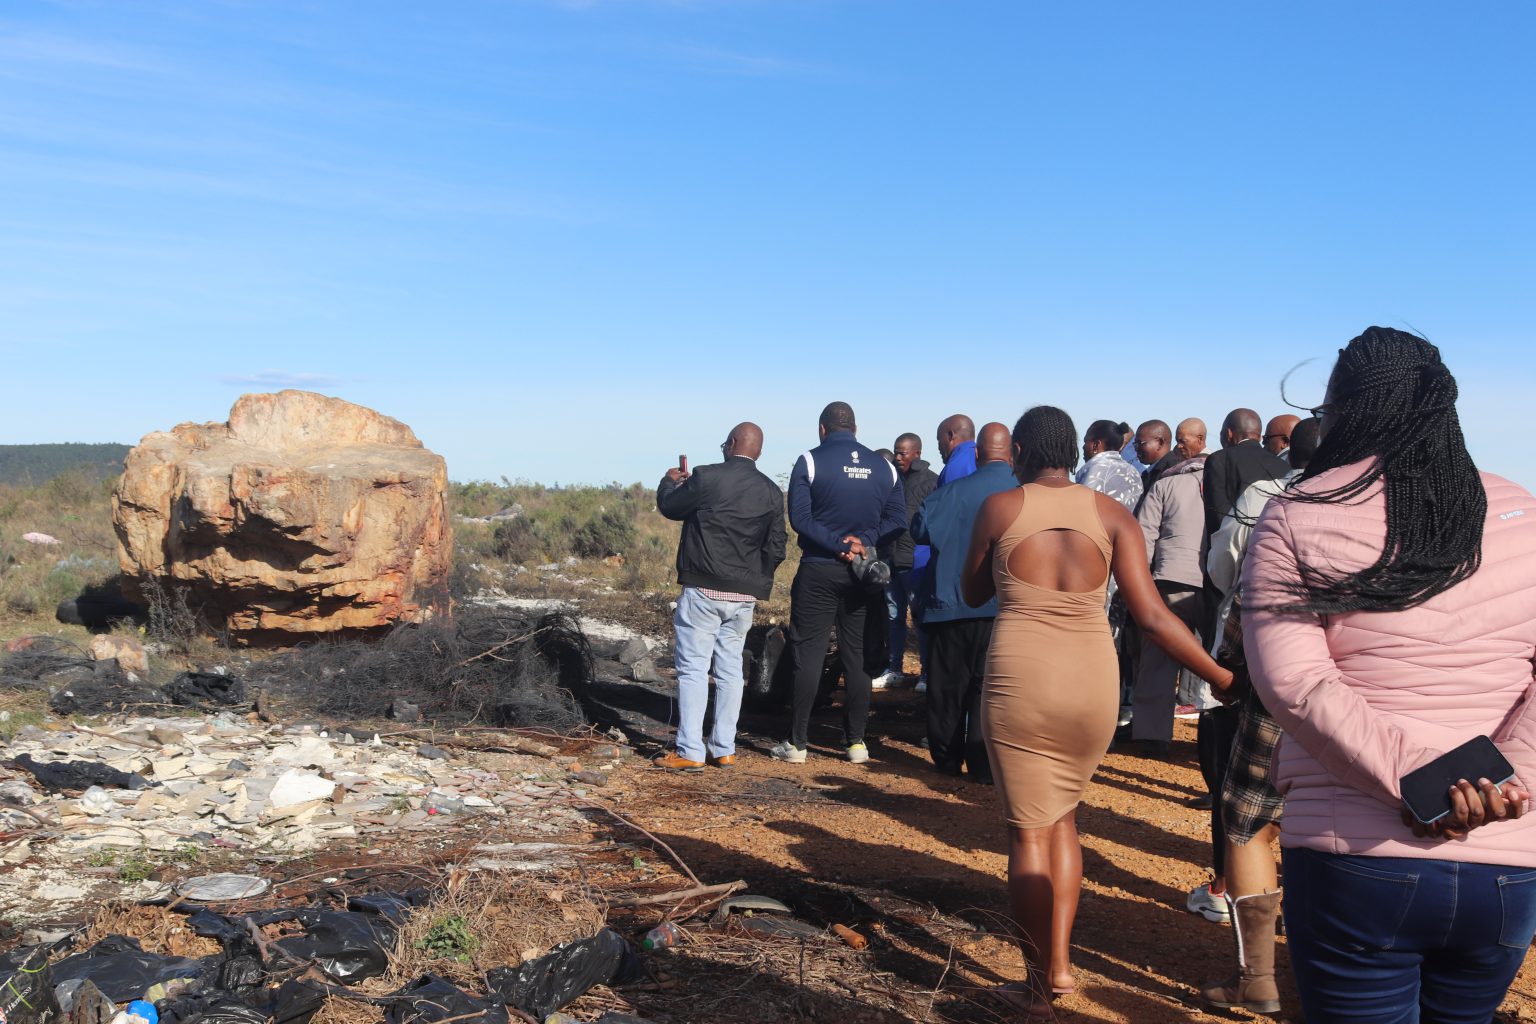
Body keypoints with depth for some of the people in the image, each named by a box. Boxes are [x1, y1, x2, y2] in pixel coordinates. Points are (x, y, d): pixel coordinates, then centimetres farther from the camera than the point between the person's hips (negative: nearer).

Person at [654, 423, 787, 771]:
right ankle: (724, 749, 16)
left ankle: (689, 752, -2)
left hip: (703, 591, -5)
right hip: (744, 596, 5)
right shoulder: (771, 491, 4)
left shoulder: (706, 477, -11)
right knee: (730, 669, 11)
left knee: (693, 668, -1)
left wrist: (670, 480, 23)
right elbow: (776, 549, 7)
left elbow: (669, 507, 3)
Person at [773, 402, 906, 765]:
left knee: (808, 655, 1)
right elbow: (897, 518, 0)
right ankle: (857, 742, 12)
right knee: (857, 656, 9)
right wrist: (863, 541, -10)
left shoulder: (810, 461, -5)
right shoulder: (883, 466, 6)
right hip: (864, 573, 3)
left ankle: (797, 743, 2)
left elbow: (799, 517, -14)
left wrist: (836, 543, -15)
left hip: (818, 571, -3)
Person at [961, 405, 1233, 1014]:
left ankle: (1038, 986, 15)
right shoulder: (1111, 514, 1)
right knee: (1062, 814, 23)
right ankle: (1060, 960, 19)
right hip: (1093, 682, 3)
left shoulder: (999, 508, -2)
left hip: (1018, 679, -3)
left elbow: (972, 594, 11)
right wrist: (1225, 678, -1)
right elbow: (1151, 615, -6)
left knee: (1028, 830, 8)